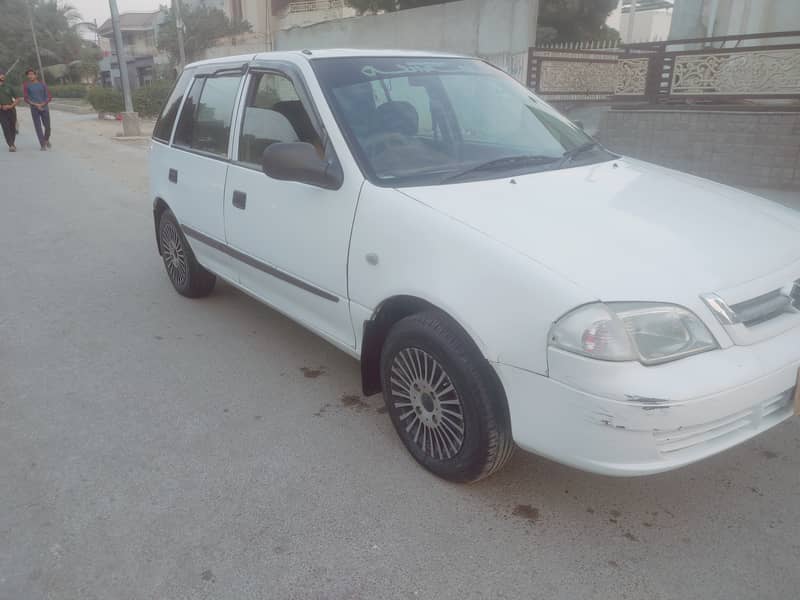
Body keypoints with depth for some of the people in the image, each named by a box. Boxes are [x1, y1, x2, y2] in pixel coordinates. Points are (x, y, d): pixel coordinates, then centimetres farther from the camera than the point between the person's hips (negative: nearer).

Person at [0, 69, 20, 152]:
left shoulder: (9, 86, 8)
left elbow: (17, 99, 8)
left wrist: (11, 106, -8)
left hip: (11, 110, 2)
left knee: (12, 128, 5)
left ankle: (12, 144, 22)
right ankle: (11, 146, -16)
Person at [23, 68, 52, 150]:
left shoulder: (43, 84, 5)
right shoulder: (26, 85, 3)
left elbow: (49, 97, 2)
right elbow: (26, 98, 0)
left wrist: (42, 104, -12)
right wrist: (36, 105, -14)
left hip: (45, 108, 1)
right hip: (34, 109, -1)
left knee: (47, 126, 4)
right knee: (38, 127, -5)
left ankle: (47, 140, 32)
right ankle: (43, 145, -3)